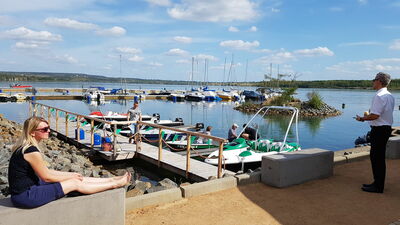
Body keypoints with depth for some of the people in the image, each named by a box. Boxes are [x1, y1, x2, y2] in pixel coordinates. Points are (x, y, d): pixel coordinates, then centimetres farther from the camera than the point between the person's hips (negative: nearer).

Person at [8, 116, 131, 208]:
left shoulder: (25, 147, 7)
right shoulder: (32, 151, -24)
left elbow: (45, 171, 12)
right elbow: (47, 177, -16)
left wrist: (70, 174, 11)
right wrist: (70, 177, -1)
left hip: (27, 187, 9)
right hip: (25, 196, -9)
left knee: (76, 178, 7)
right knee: (75, 183, -6)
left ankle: (112, 180, 16)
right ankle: (115, 184, 6)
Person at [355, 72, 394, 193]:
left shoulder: (379, 96, -19)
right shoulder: (390, 96, 13)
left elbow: (375, 116, -23)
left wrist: (362, 118, -9)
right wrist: (369, 115, 19)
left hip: (379, 129, -10)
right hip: (387, 128, 10)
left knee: (376, 158, -3)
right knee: (379, 157, 17)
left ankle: (378, 187, 4)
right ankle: (378, 183, 26)